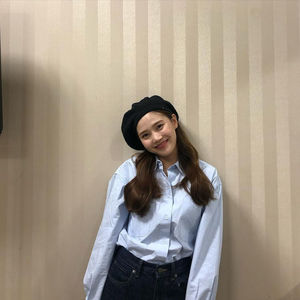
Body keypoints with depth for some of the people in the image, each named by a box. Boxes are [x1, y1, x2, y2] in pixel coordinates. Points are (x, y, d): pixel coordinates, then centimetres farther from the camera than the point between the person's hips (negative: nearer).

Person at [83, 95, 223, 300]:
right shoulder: (129, 171, -7)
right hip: (127, 275, 0)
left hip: (180, 281, 1)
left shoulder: (208, 176, -5)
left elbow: (208, 244, -6)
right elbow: (108, 233, -4)